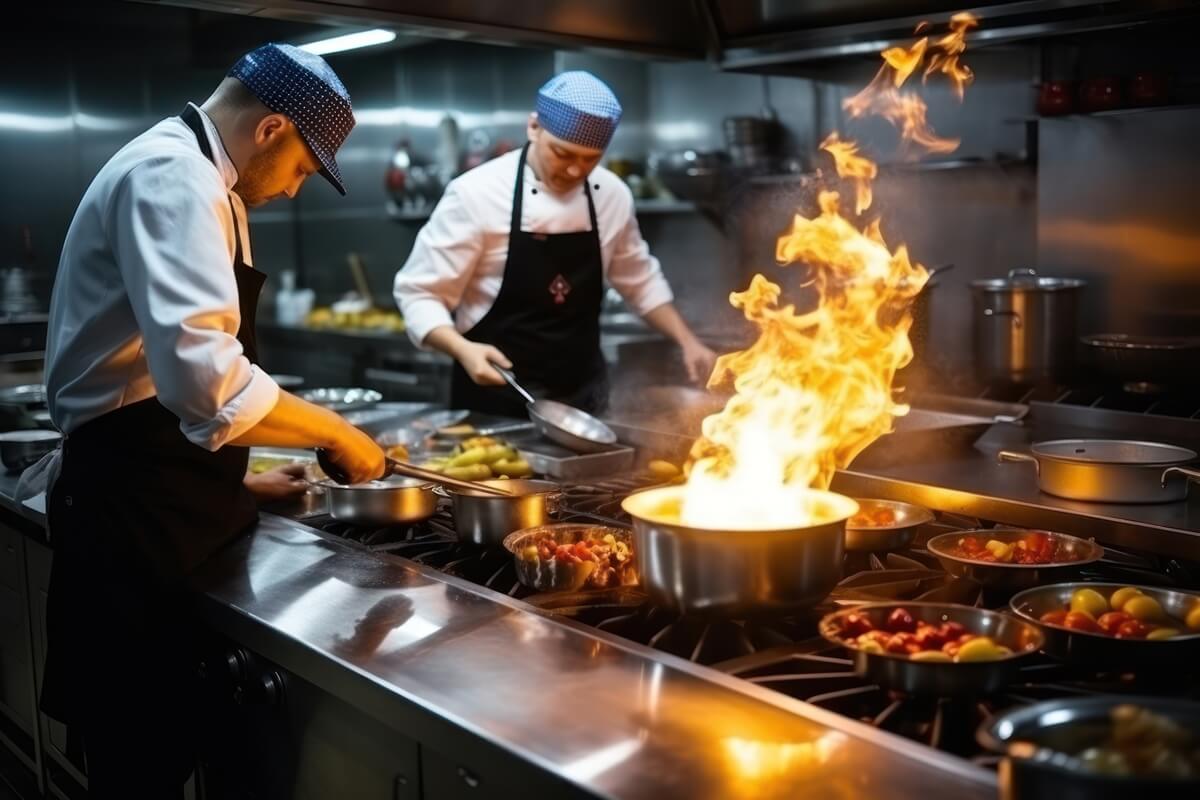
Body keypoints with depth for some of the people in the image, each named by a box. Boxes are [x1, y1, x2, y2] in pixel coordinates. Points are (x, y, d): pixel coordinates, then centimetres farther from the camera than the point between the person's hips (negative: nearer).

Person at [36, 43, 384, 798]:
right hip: (134, 511, -10)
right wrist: (335, 432, -20)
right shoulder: (174, 178, -19)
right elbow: (208, 381, -34)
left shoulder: (187, 175, 16)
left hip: (161, 497, 10)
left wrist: (233, 477, 22)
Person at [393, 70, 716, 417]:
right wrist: (463, 349, -30)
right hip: (496, 399, -4)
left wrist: (687, 340, 3)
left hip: (582, 393, 5)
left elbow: (639, 279, 14)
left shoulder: (612, 195, -1)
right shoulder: (477, 193, -16)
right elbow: (419, 293, -13)